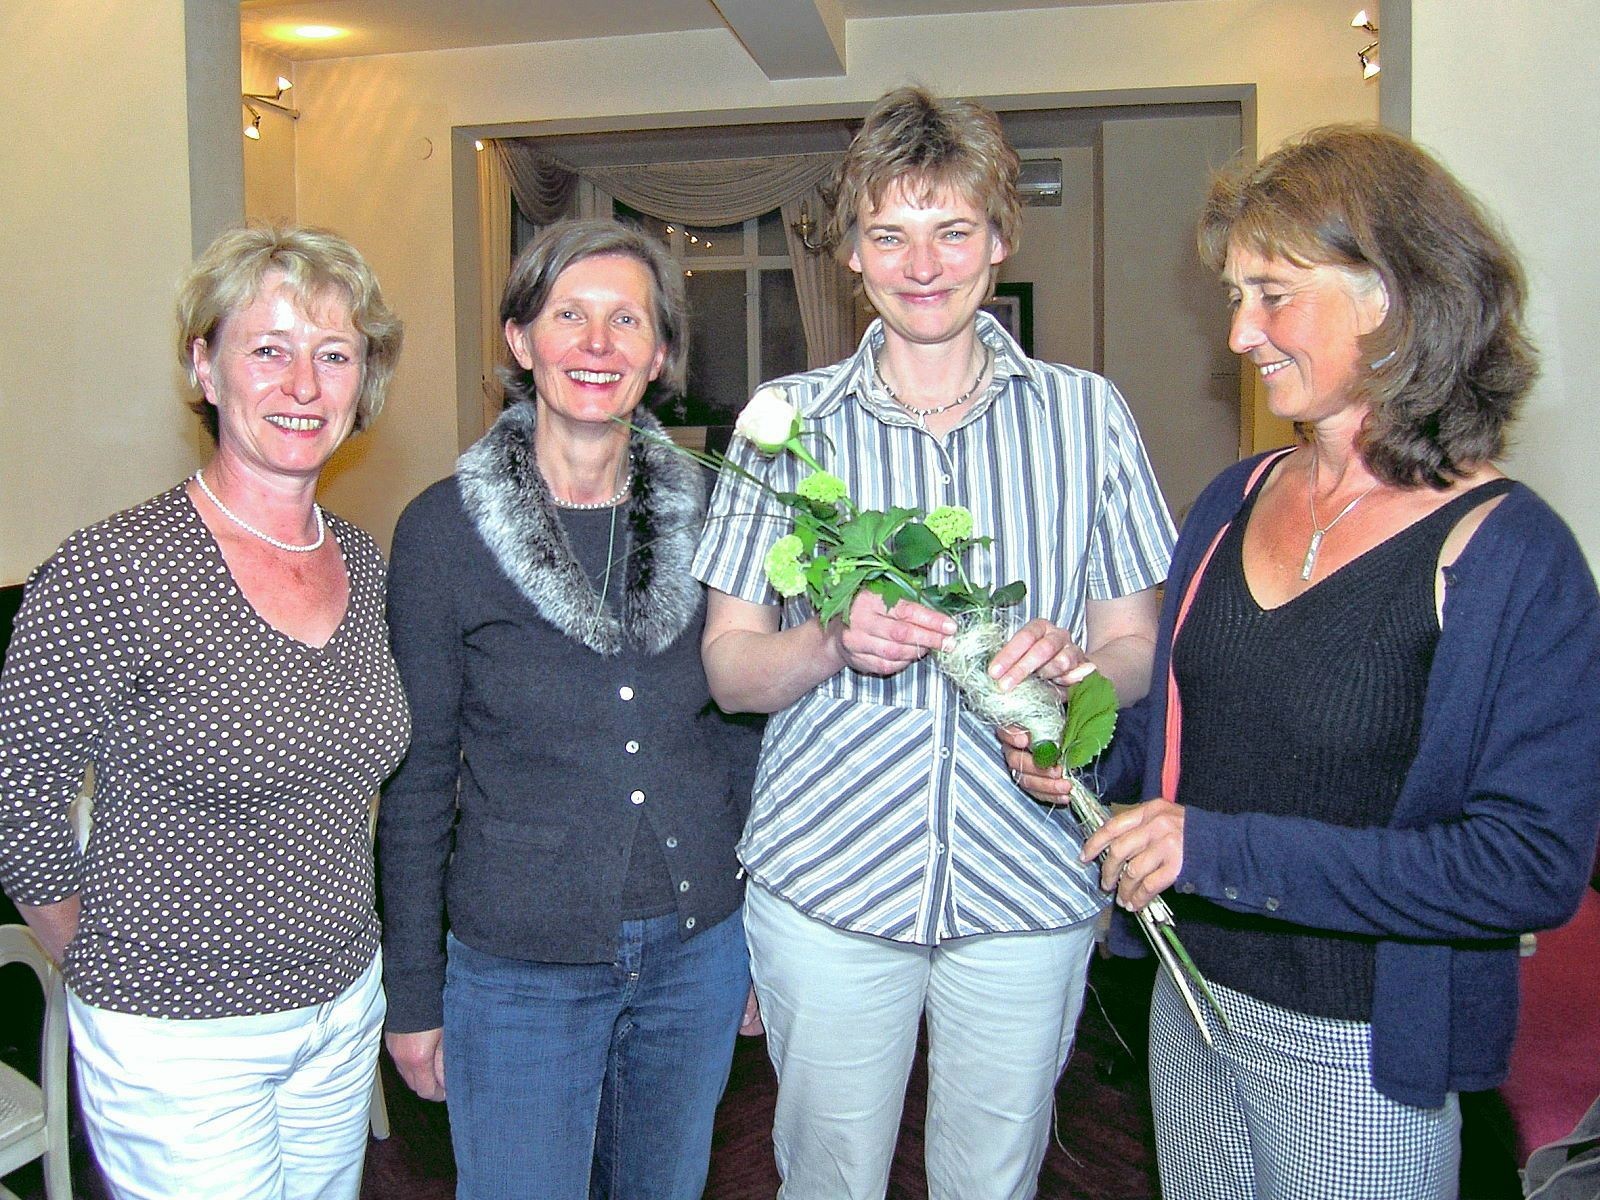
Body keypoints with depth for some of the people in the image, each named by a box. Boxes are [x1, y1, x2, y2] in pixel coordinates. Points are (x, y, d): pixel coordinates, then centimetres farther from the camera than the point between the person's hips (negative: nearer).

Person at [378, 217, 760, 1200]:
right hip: (518, 967, -3)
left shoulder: (704, 513, -2)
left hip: (697, 948, 3)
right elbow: (417, 778, -5)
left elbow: (740, 734, 7)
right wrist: (413, 994, -2)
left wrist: (759, 933, 9)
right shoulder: (444, 528, -10)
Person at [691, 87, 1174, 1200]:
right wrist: (834, 642, -21)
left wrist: (1073, 660, -19)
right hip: (825, 877, 0)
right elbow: (730, 669, 0)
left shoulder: (1087, 413, 1)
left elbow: (1139, 649, 4)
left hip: (1029, 886, 1)